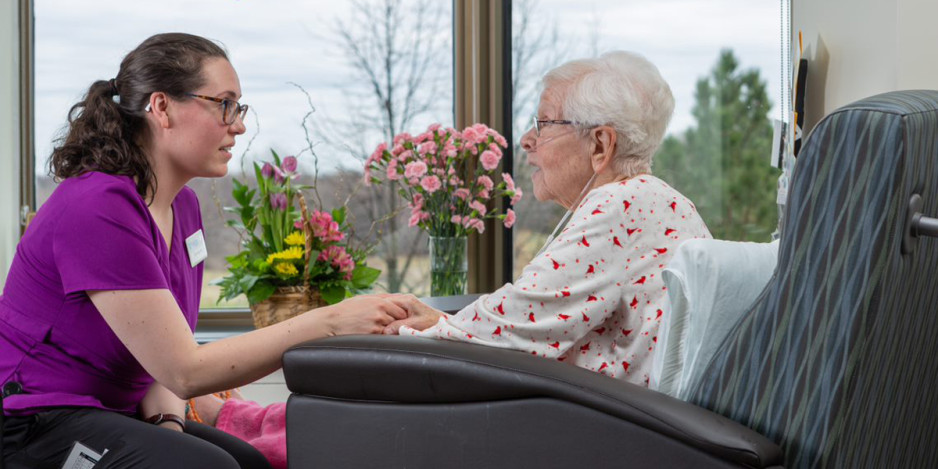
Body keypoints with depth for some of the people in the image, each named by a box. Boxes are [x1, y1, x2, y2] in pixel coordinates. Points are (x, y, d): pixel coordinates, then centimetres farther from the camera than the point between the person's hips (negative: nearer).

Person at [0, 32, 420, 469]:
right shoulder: (97, 208, -21)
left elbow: (165, 350, 10)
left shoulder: (182, 205, 9)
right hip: (36, 424, -8)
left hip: (119, 413, 8)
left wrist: (167, 421, -12)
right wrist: (328, 323, -27)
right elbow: (185, 370, -23)